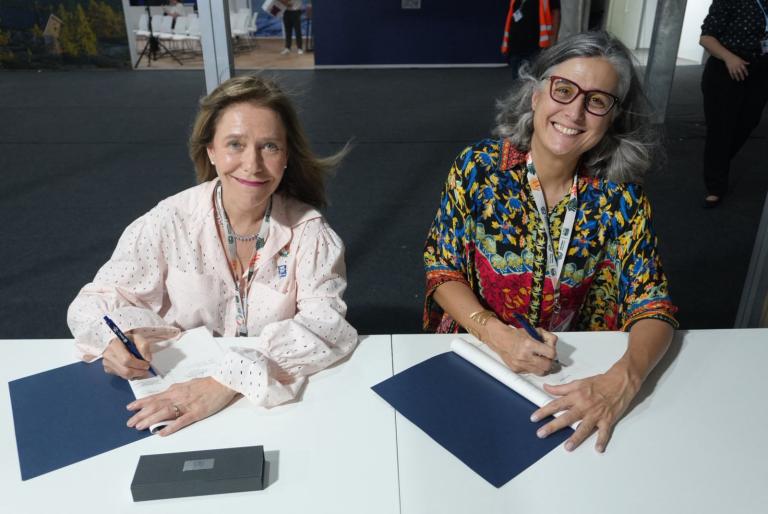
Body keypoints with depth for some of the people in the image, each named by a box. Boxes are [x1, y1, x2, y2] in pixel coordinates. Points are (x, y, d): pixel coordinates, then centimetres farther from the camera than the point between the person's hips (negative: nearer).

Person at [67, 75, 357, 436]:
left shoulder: (307, 230, -9)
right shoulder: (170, 222, -8)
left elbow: (326, 322, -20)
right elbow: (96, 301, 1)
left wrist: (229, 380, -33)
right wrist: (115, 336, -23)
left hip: (280, 400, -1)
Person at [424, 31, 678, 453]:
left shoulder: (619, 198, -9)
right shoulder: (478, 167, -11)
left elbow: (653, 306, -8)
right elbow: (441, 269, -6)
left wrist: (622, 381, -27)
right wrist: (498, 335, -22)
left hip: (573, 373, 1)